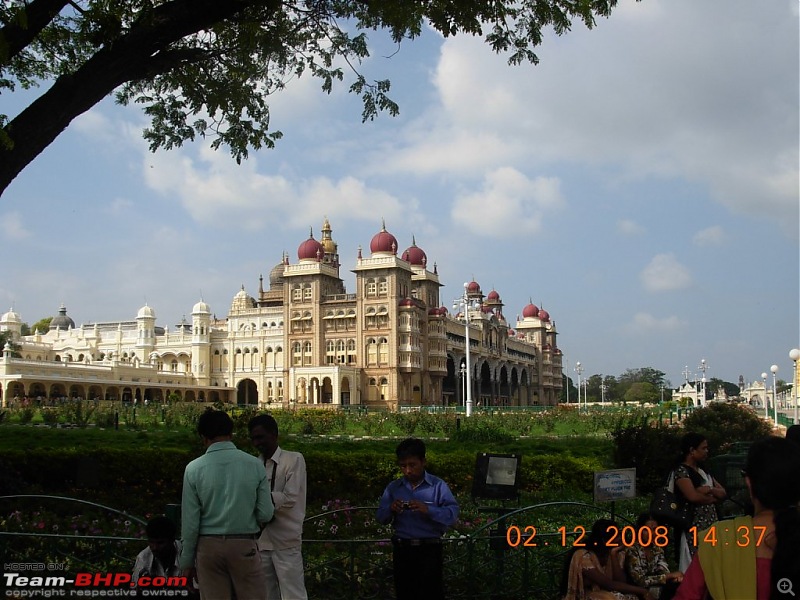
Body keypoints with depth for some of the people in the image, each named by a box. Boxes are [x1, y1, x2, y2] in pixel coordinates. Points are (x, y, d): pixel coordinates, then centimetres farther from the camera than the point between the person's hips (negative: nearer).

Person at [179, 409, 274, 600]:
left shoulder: (194, 469, -5)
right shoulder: (254, 464, -5)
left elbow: (190, 521, -3)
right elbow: (265, 514, -3)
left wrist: (187, 561, 7)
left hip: (209, 546, 1)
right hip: (245, 545, 0)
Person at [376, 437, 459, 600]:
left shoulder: (438, 486, -3)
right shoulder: (393, 488, 9)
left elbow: (453, 514, -12)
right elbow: (382, 518, 8)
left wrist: (428, 510, -27)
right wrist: (391, 509, -14)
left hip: (430, 550, -4)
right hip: (402, 551, 4)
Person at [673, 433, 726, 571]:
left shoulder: (703, 472, 19)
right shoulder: (681, 471, -7)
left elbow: (723, 493, 13)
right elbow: (693, 496, -19)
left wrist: (709, 489, -9)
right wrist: (713, 497, 0)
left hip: (711, 527, 8)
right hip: (694, 529, -8)